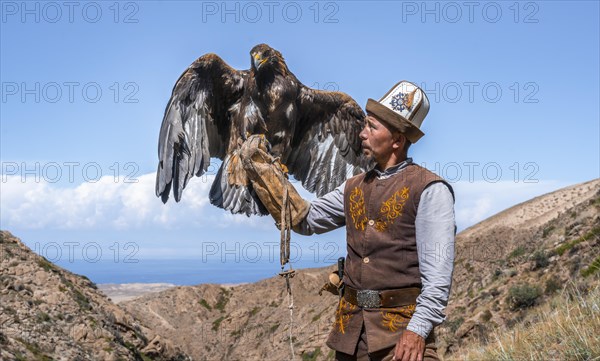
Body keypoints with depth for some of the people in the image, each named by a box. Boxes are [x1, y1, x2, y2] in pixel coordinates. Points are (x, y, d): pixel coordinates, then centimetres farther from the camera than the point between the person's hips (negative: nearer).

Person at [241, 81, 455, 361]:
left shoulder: (429, 190, -7)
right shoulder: (355, 188, 13)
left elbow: (438, 272, -13)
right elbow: (305, 219, 18)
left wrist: (418, 329, -22)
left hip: (402, 329, -6)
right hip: (351, 327, 6)